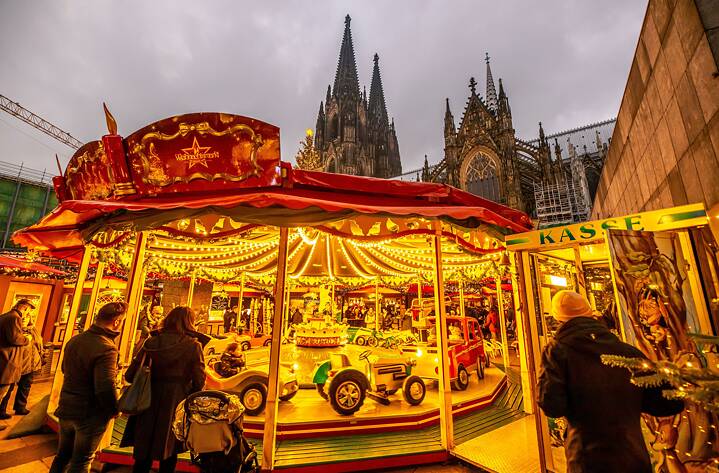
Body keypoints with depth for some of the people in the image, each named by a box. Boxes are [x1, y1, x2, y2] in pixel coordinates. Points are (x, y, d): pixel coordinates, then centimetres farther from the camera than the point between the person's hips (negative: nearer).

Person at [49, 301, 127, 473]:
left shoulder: (74, 340, -3)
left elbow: (65, 369, 14)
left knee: (63, 454, 26)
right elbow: (105, 389, -31)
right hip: (90, 414, -7)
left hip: (66, 408, 7)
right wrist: (115, 410, -13)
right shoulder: (106, 348, -30)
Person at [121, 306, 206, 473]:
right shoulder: (193, 345, -13)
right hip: (176, 406, -2)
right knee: (169, 456, 18)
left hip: (150, 403, 3)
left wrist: (150, 381, 16)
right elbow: (199, 382, -12)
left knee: (143, 456, 20)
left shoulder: (151, 342, -4)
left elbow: (130, 375, -3)